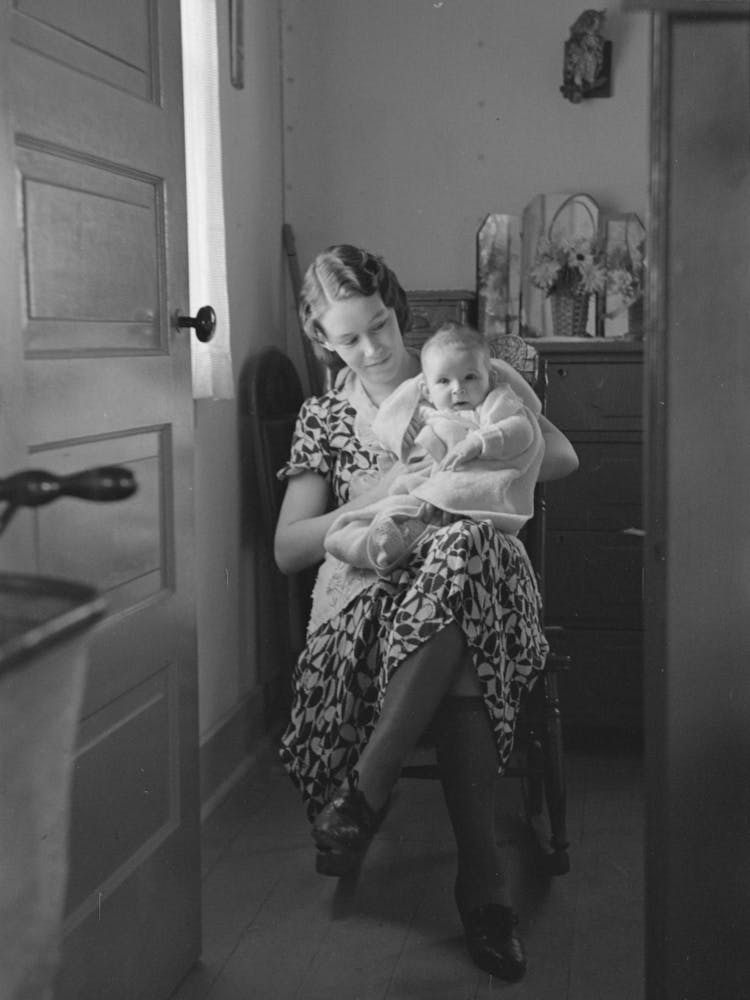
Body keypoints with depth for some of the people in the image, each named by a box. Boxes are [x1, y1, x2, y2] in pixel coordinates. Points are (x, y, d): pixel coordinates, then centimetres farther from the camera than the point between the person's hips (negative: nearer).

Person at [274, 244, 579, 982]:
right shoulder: (323, 419, 13)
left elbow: (563, 457, 9)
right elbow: (288, 550, 4)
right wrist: (380, 496, -12)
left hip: (484, 584, 0)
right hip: (377, 595, 0)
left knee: (463, 544, -42)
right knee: (457, 664, -41)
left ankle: (364, 789, -39)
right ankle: (482, 883, -33)